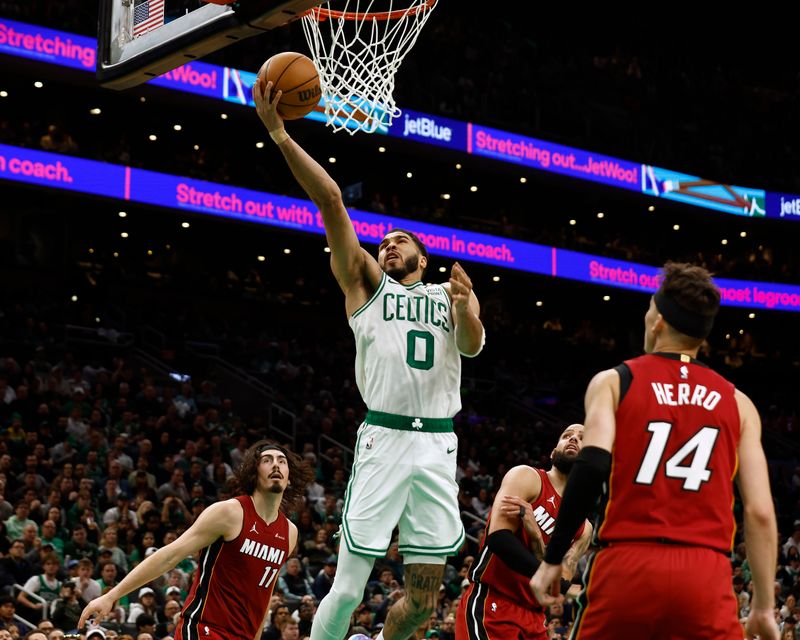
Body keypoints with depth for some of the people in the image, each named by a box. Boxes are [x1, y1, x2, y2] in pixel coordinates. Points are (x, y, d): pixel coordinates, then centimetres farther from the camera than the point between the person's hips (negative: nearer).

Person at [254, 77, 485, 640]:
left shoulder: (452, 294, 18)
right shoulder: (367, 283, 12)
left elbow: (473, 346, -1)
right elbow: (331, 202, 2)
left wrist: (466, 309, -22)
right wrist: (279, 134, -5)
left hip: (439, 445, 3)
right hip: (385, 438, -2)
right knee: (350, 585, -9)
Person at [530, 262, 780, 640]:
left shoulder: (614, 381, 8)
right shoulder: (737, 403, 14)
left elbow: (592, 465, -10)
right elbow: (760, 512, 7)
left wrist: (553, 558, -5)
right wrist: (764, 606, 13)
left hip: (627, 566, -1)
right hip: (705, 577, 1)